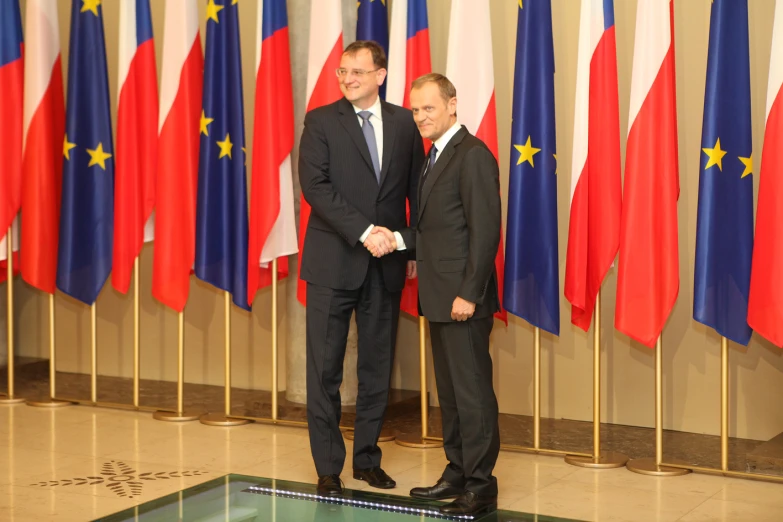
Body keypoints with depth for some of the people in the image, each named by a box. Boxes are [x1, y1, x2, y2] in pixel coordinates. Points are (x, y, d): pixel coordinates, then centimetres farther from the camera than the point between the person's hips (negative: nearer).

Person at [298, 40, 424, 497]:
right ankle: (328, 469, 10)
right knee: (325, 371, 1)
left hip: (387, 264, 3)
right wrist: (365, 232, -19)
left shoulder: (405, 123, 7)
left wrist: (410, 244, -1)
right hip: (333, 262, -2)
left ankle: (367, 458, 22)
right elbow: (315, 186, -12)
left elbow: (417, 190, 9)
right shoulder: (322, 121, -1)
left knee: (378, 369, 9)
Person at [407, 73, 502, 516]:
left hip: (463, 298, -10)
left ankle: (481, 487, 4)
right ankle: (457, 474, 25)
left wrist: (469, 294, -20)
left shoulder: (473, 155, -13)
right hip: (439, 297, 10)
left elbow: (486, 231, -18)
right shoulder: (435, 156, 15)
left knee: (473, 392, -3)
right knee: (450, 392, 15)